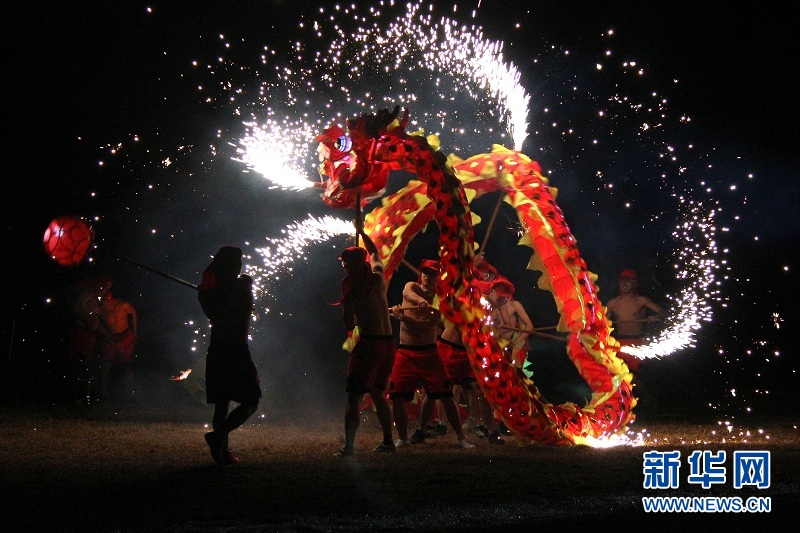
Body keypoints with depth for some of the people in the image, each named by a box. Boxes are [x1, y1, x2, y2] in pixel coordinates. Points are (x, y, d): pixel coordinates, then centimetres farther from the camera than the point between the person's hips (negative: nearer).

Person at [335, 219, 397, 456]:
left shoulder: (350, 284, -8)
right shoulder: (378, 277, 8)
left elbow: (349, 324, -7)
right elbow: (375, 252, 31)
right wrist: (362, 232, 44)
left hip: (369, 343, -7)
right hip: (388, 342, 7)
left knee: (354, 397, -8)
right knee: (377, 394, 22)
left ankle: (348, 447, -18)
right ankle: (388, 441, 25)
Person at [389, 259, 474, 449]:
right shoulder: (412, 286, 4)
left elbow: (427, 324, -13)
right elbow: (408, 294, -23)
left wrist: (402, 317, -22)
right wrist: (420, 301, -45)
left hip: (429, 352, -1)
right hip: (405, 353, 1)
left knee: (446, 396, -4)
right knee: (397, 397, -5)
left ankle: (461, 438, 5)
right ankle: (402, 438, 13)